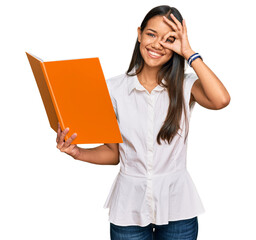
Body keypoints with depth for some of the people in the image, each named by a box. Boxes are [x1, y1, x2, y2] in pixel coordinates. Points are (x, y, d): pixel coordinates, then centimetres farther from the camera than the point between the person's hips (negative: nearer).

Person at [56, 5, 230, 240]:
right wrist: (78, 152, -15)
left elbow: (221, 100, -27)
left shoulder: (185, 86, -4)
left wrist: (189, 53, -18)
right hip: (130, 205, 1)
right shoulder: (115, 88, -2)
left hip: (177, 205, 0)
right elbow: (112, 152, 4)